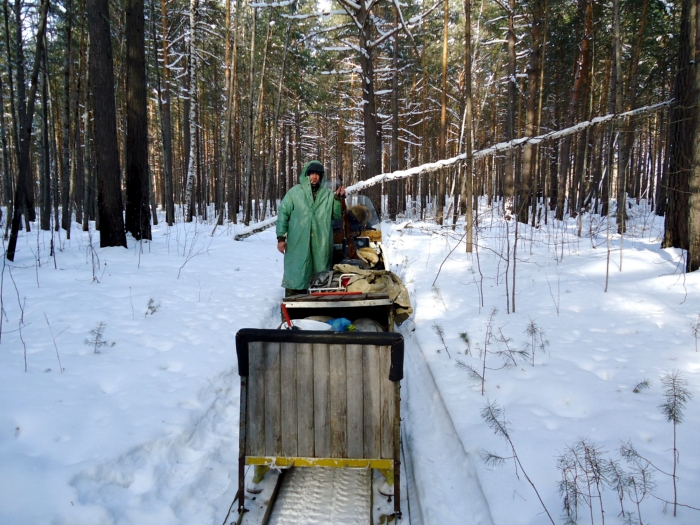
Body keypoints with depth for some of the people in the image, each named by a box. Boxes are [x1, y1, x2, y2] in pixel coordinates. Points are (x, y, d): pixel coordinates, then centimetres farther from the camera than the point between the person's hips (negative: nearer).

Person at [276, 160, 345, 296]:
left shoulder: (328, 194, 12)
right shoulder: (295, 192, 6)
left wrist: (338, 199, -5)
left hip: (321, 245, 2)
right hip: (298, 243, -2)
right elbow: (283, 213, 4)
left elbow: (336, 215, 10)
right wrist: (281, 237, -2)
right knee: (296, 275, -2)